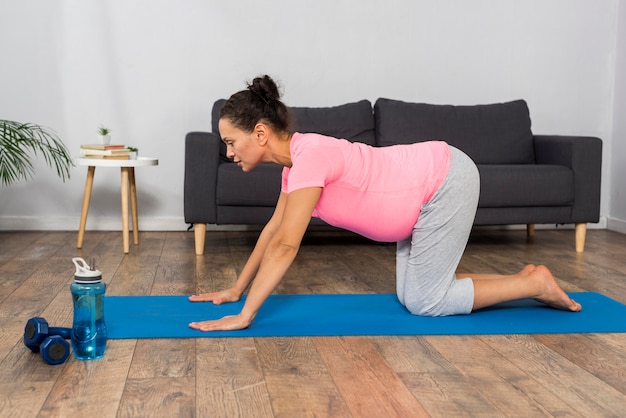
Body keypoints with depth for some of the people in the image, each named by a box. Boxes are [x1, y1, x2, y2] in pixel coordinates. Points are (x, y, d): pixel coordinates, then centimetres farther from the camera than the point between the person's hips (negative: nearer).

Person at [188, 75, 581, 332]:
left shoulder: (310, 156, -26)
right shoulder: (296, 159, 2)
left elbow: (285, 246, -29)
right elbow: (273, 229, 12)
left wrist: (243, 317, -26)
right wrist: (236, 289, 14)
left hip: (447, 181, -9)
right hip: (425, 190, 9)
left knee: (425, 302, -2)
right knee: (413, 294, 12)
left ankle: (534, 283, 9)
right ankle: (523, 279, 20)